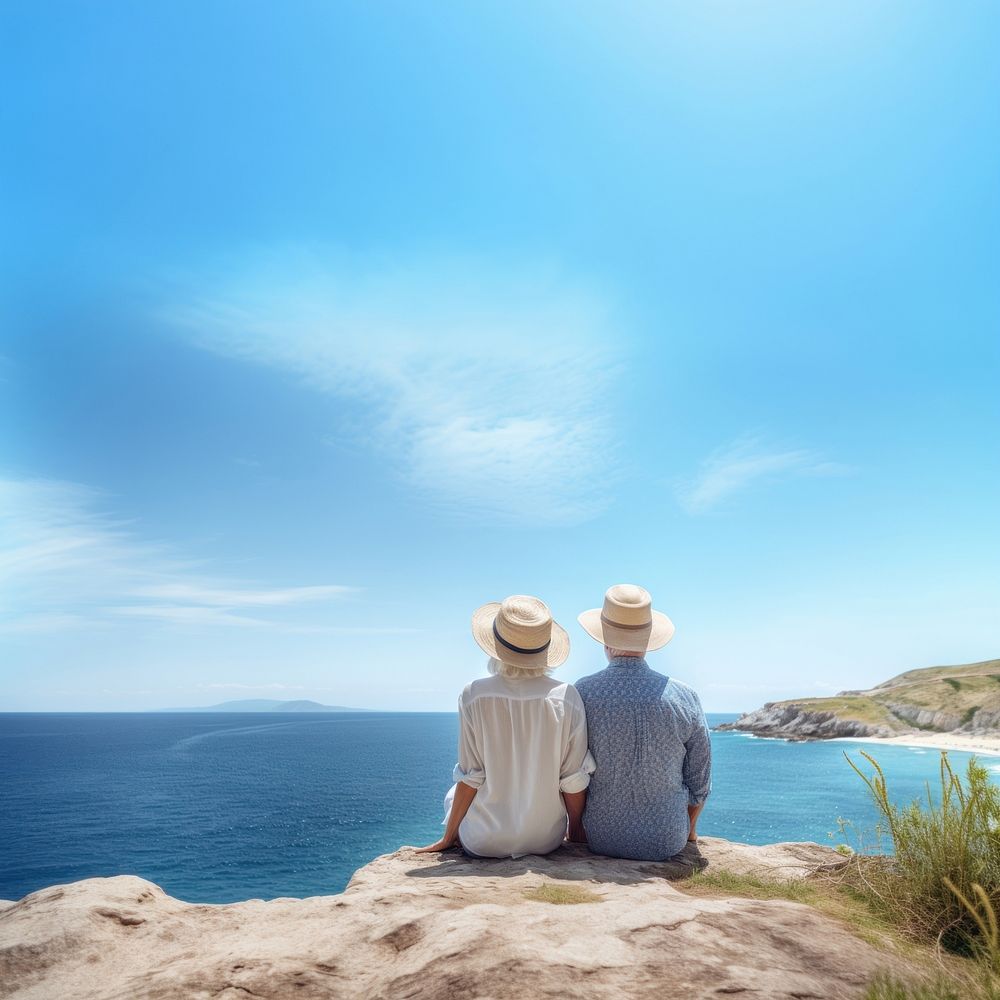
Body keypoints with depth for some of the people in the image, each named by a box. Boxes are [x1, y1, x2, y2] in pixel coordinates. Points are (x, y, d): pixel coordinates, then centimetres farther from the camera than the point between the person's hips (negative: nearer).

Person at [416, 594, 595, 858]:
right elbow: (574, 780, -9)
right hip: (547, 840, 1)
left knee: (454, 795, 31)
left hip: (485, 843, -1)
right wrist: (575, 828, 10)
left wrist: (448, 836, 4)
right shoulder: (566, 697, -16)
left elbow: (470, 778, -11)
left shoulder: (475, 695, -18)